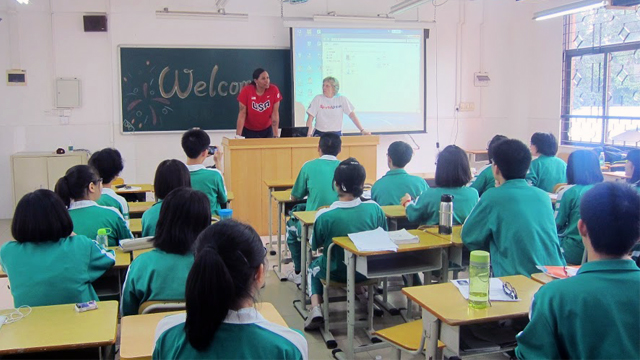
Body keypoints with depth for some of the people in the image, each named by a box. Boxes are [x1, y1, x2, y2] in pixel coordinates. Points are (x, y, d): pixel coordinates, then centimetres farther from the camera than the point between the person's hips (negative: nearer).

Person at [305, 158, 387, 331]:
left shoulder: (324, 216, -25)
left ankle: (315, 308, 11)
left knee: (313, 267, 30)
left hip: (337, 273, -3)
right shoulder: (374, 208, -20)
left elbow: (315, 246, -7)